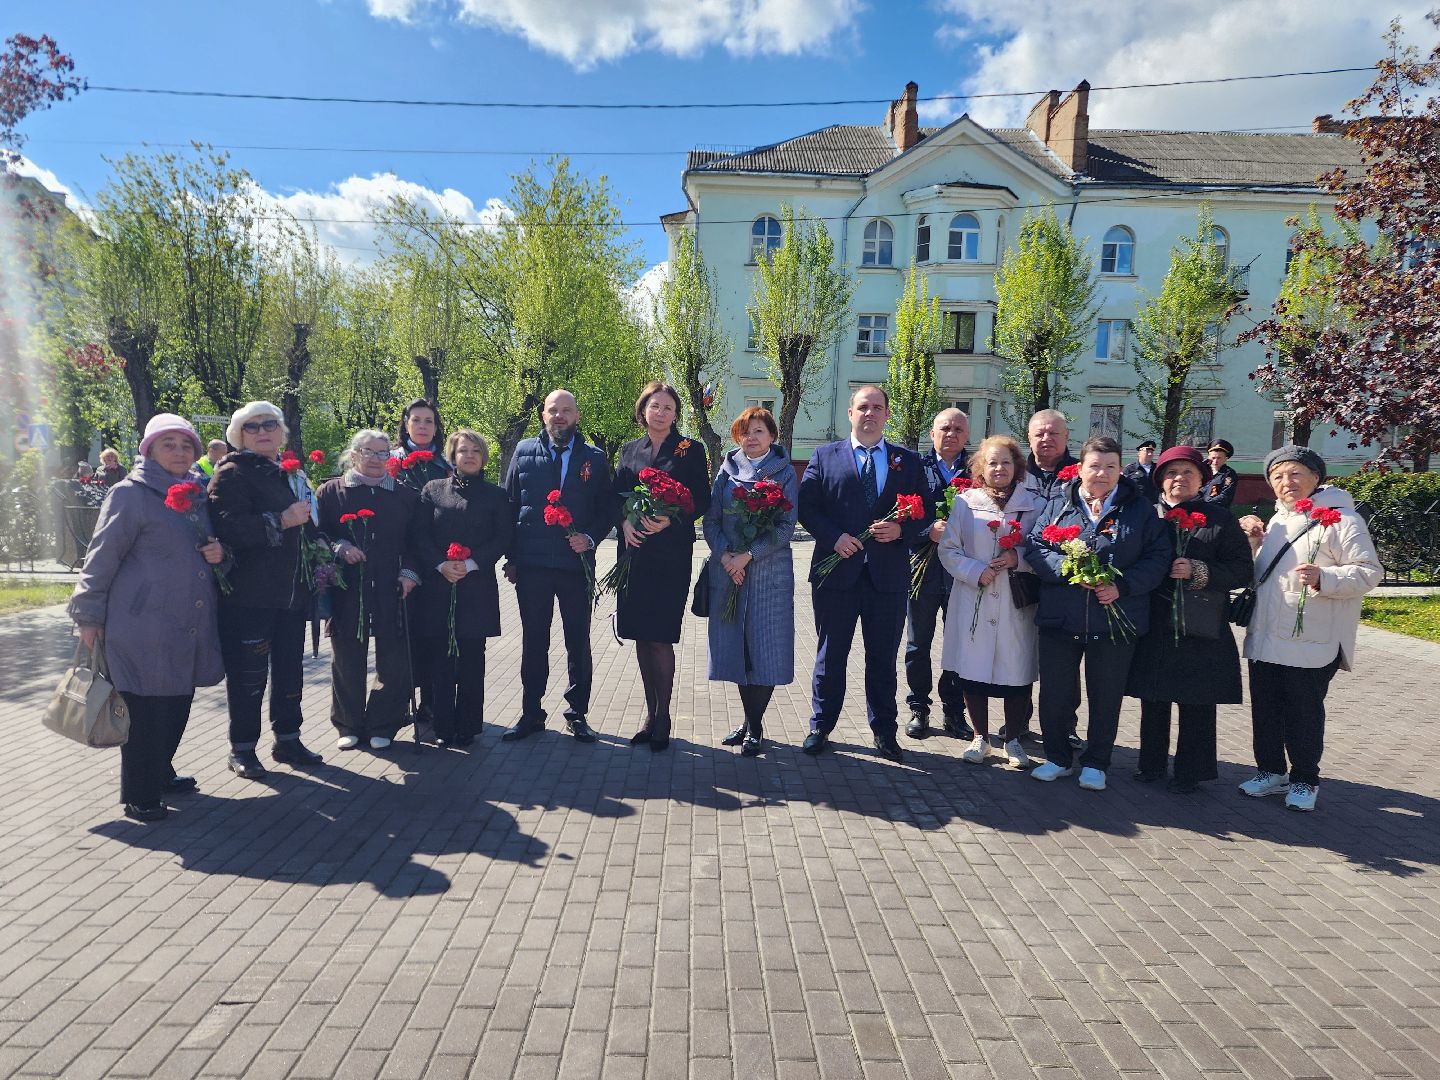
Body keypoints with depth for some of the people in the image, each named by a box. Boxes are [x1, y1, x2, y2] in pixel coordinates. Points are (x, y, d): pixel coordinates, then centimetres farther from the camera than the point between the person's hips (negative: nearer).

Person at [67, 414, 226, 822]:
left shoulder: (196, 496, 15)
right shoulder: (132, 494, -7)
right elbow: (103, 557, -6)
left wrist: (218, 553, 3)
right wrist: (89, 615, -6)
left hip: (190, 623, 7)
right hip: (145, 624, -7)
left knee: (178, 704, 14)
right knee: (146, 709, -2)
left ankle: (160, 773, 32)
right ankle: (139, 796, 10)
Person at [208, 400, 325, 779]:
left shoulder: (292, 474, 17)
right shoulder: (232, 474, -5)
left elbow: (306, 526, 27)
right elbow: (229, 527, -21)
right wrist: (281, 521, -24)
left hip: (292, 592, 7)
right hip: (248, 595, -7)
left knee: (290, 669, 13)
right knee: (248, 673, 1)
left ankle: (288, 739, 26)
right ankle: (242, 749, 14)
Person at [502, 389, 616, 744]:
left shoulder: (595, 458, 5)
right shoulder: (524, 452, 6)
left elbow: (607, 509, 6)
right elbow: (510, 504, 6)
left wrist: (590, 538, -12)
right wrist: (511, 558, 2)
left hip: (576, 565, 0)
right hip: (531, 565, 1)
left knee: (578, 643, 7)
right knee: (533, 642, 10)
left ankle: (577, 713, 21)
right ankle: (531, 713, 21)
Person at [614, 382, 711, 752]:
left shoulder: (690, 450, 1)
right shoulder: (629, 450, 13)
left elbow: (702, 500, -2)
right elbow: (616, 495, 12)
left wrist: (670, 521, -18)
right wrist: (624, 522, -8)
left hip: (671, 552, -4)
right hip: (633, 550, 4)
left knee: (660, 637, -5)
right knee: (641, 637, 7)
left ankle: (662, 716, 9)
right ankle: (650, 713, 20)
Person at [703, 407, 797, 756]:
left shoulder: (784, 472, 2)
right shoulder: (726, 471, 10)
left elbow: (786, 527, -6)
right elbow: (710, 520, 5)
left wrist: (747, 556, -15)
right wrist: (725, 556, -11)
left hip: (769, 572, -3)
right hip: (727, 569, 3)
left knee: (765, 647, -2)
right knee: (735, 646, 7)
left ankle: (755, 727, 10)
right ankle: (749, 721, 21)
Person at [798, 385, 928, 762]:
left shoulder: (909, 461, 9)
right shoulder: (825, 456, 6)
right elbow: (806, 506, 0)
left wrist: (901, 530, -12)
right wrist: (834, 537, -14)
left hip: (889, 575, 1)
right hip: (837, 571, -1)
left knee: (883, 659, 11)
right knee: (830, 656, 10)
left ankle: (884, 731, 25)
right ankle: (821, 727, 23)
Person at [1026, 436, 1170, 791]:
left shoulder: (1140, 510, 4)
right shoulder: (1057, 505, 4)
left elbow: (1157, 558, -1)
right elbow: (1034, 547, -3)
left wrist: (1122, 585, -16)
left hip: (1116, 621, 0)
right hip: (1059, 619, 1)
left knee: (1106, 697, 11)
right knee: (1055, 694, 8)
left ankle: (1095, 763, 28)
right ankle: (1058, 758, 27)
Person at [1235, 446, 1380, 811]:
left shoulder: (1341, 518, -8)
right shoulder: (1276, 521, 16)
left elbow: (1369, 573, -14)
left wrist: (1324, 577, -30)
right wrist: (1252, 541, 9)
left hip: (1311, 643, -7)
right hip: (1265, 639, 7)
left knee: (1304, 713, 5)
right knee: (1265, 709, 14)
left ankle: (1305, 780, 21)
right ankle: (1271, 771, 29)